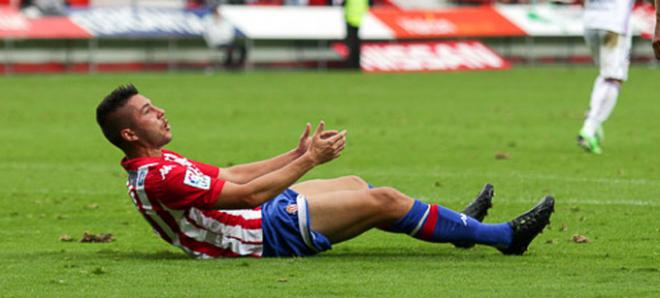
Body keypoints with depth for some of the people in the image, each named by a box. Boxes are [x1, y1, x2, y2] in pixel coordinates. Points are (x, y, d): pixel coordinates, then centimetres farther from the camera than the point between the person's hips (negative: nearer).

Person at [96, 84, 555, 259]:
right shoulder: (160, 176, -26)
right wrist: (309, 160, -19)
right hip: (268, 234, -10)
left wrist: (297, 153, 12)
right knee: (384, 200, -6)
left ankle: (458, 225, 38)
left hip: (266, 216, 10)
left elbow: (231, 175, 15)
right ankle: (503, 236, 7)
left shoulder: (152, 167, 7)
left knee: (353, 184, 22)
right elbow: (248, 194, -26)